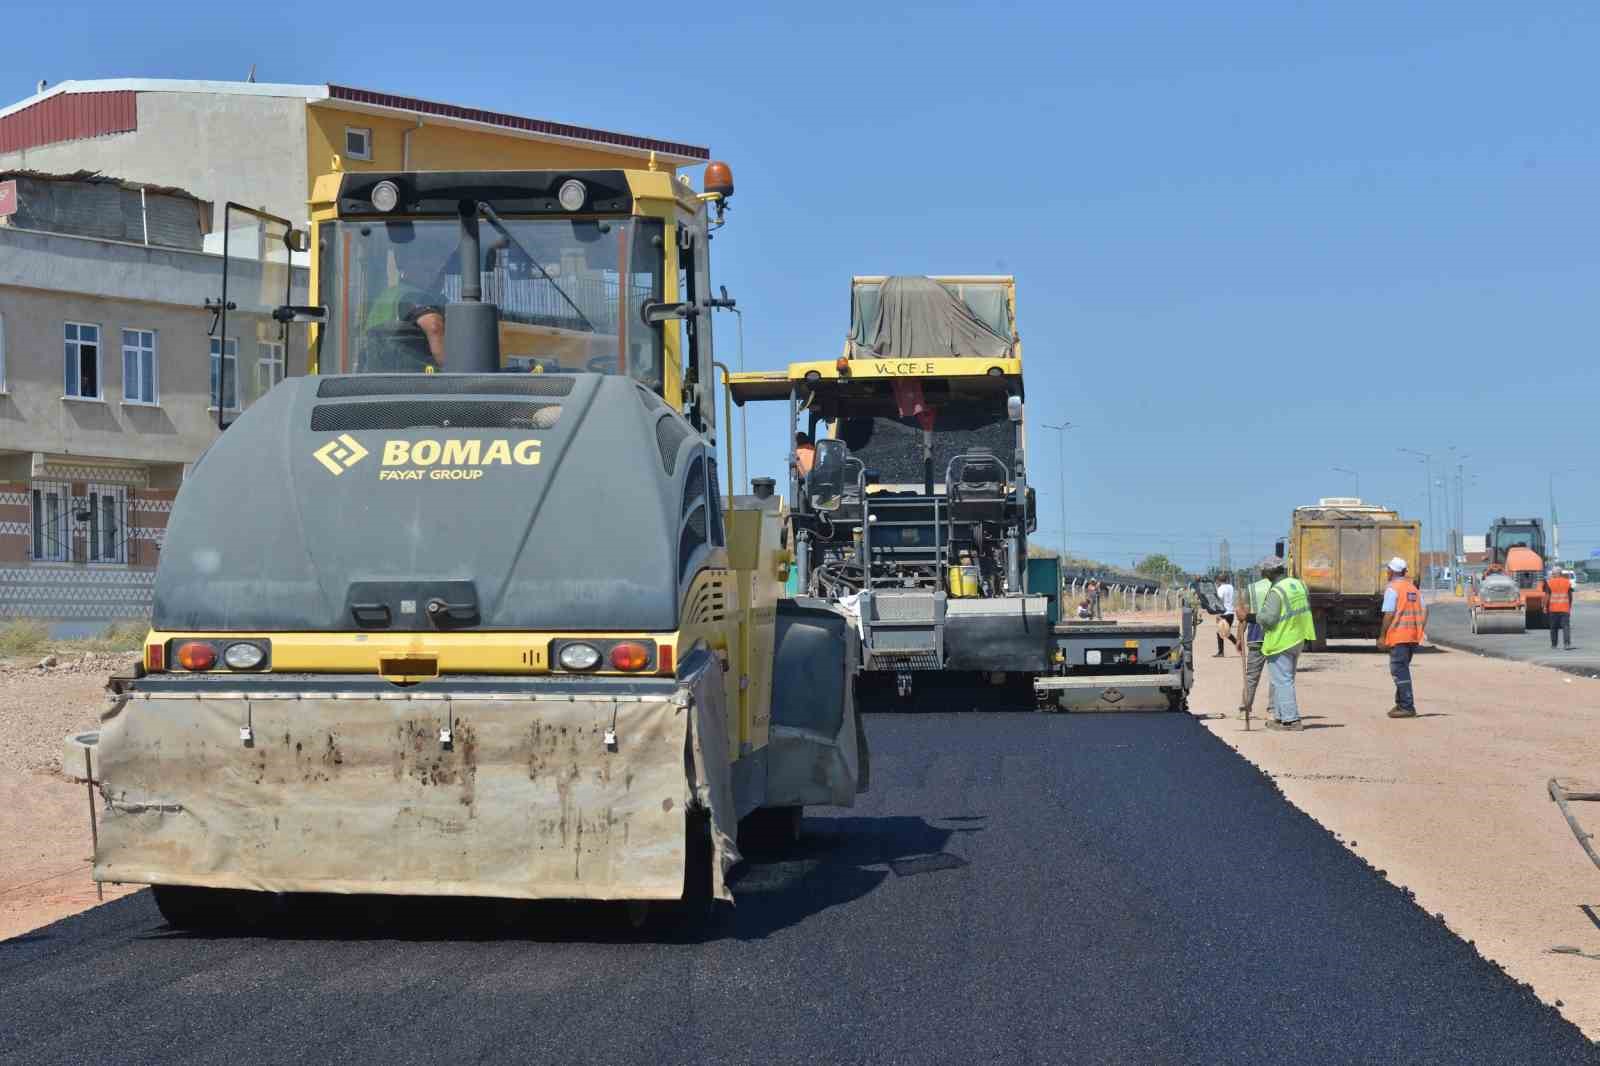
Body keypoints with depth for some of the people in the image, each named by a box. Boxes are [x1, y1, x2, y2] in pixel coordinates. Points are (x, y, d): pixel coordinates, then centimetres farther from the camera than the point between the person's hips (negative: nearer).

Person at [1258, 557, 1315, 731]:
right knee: (1286, 679, 18)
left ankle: (1291, 719, -6)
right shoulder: (1299, 585, 6)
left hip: (1280, 642, -9)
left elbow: (1269, 618, -25)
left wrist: (1258, 616, -6)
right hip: (1297, 640, 9)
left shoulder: (1276, 592, -20)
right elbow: (1307, 608, 15)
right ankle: (1280, 716, 25)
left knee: (1282, 681, -3)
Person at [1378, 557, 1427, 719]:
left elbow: (1389, 614, -15)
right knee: (1402, 669, 18)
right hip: (1413, 636, 8)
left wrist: (1382, 636, -10)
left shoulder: (1392, 589, -9)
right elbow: (1424, 611, 14)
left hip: (1398, 635, -8)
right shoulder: (1413, 588, 16)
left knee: (1399, 670, -6)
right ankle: (1401, 703, 22)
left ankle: (1407, 707, -10)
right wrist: (1420, 631, 17)